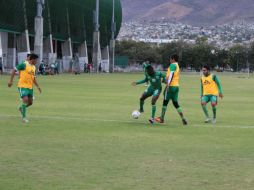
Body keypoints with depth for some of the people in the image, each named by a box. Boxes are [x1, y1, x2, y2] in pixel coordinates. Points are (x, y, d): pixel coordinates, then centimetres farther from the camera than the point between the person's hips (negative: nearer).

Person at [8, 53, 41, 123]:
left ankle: (21, 108, 39)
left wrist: (38, 86, 13)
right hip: (22, 86, -8)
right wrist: (11, 80, -13)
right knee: (25, 100, -17)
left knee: (30, 102, 9)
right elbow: (14, 70, -9)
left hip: (30, 87, 8)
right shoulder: (24, 65, -11)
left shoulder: (33, 67, 13)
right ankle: (24, 117, -6)